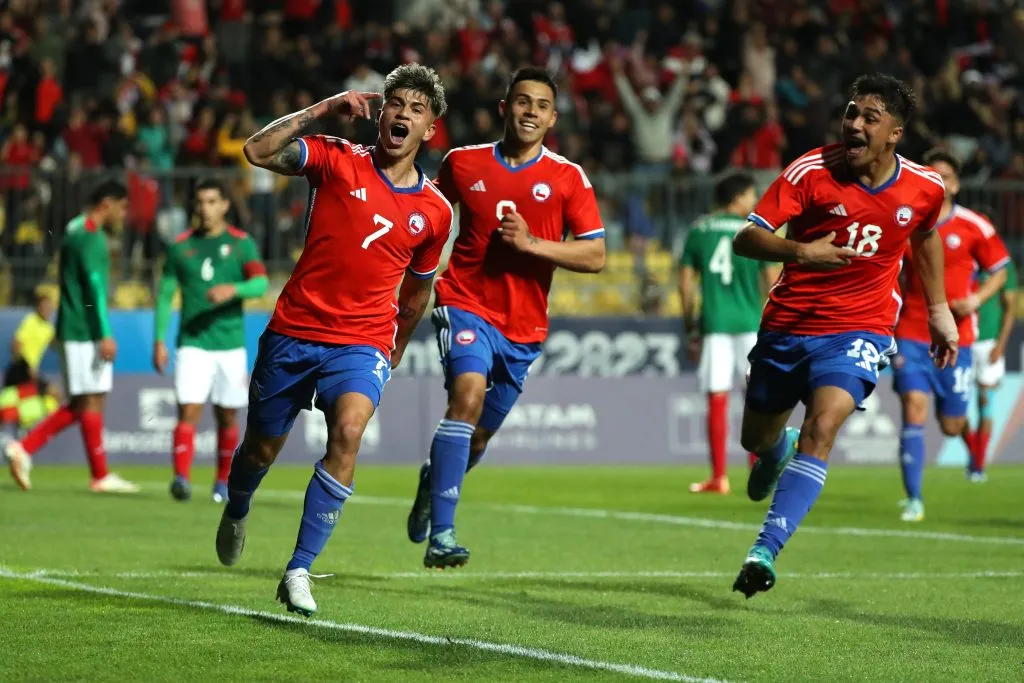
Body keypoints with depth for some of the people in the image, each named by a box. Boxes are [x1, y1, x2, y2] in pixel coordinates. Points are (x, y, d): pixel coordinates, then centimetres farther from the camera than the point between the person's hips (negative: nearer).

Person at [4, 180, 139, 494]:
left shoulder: (76, 230, 18)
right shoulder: (90, 237, -13)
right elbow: (95, 287, -20)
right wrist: (105, 335, -22)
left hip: (74, 329, 10)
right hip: (86, 332, -10)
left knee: (83, 403, 11)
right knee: (91, 400, -4)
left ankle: (24, 448, 7)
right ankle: (101, 476, 1)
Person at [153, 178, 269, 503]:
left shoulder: (242, 243, 2)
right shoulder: (180, 246, 6)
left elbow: (260, 284, -11)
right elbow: (165, 294, 9)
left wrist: (233, 289, -31)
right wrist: (159, 339, 2)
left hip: (230, 344, 0)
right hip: (192, 343, 0)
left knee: (227, 416, 8)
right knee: (189, 410, -14)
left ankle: (223, 482, 22)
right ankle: (181, 477, -22)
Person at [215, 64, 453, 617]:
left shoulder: (435, 211, 5)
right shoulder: (338, 161, -2)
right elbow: (258, 151, -15)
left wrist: (396, 352, 27)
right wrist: (323, 110, -17)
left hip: (363, 343, 0)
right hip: (294, 329, 0)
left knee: (348, 431, -28)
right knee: (262, 448, 12)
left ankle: (298, 572, -23)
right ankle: (235, 513, 51)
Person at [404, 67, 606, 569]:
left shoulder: (568, 179, -1)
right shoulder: (462, 164, 2)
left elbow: (595, 256, -6)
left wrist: (531, 243, -17)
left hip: (523, 325, 2)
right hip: (465, 304, -2)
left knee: (479, 434, 11)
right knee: (468, 393, -28)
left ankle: (434, 481, 47)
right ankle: (441, 532, -30)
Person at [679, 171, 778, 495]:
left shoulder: (698, 231, 6)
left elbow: (685, 283, 6)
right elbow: (772, 282, -3)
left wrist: (691, 327, 14)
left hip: (713, 323, 2)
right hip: (750, 323, -2)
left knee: (717, 401, 4)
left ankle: (718, 477, 3)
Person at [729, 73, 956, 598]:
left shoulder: (924, 188, -6)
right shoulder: (812, 171, -15)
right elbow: (745, 239, -21)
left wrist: (939, 309, 22)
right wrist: (799, 251, -39)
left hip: (859, 327, -1)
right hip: (787, 323, 1)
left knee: (821, 427, -26)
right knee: (756, 438, 17)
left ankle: (765, 551, -27)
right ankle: (779, 453, 57)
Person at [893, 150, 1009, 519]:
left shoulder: (974, 227, -2)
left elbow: (999, 270, 6)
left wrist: (977, 299, -13)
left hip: (955, 338, 0)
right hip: (911, 336, 0)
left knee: (951, 426, 5)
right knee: (914, 409, -15)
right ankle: (914, 499, -9)